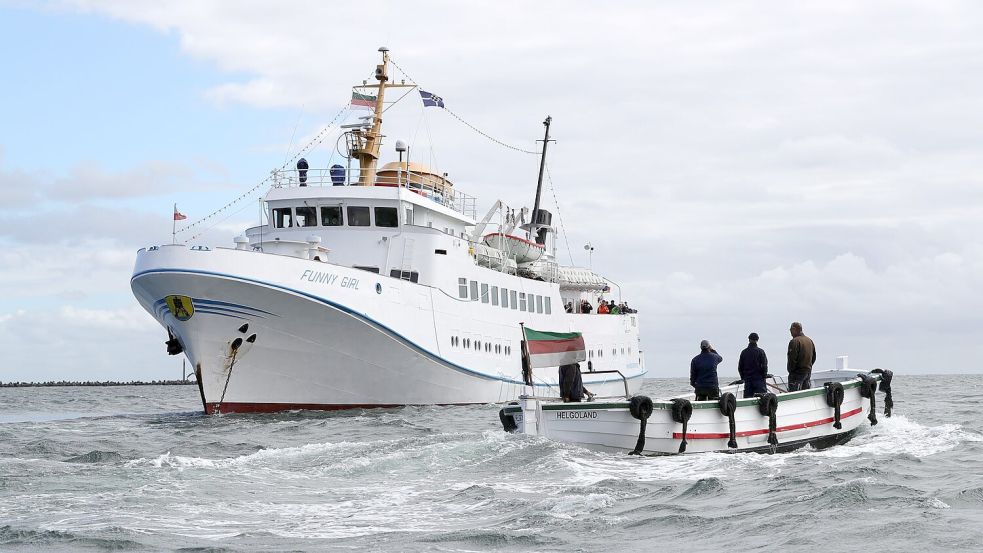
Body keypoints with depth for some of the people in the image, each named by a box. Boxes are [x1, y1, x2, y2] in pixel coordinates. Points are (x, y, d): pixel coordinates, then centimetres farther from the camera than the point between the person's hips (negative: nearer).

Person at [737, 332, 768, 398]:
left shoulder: (744, 352, 5)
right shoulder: (760, 351, -7)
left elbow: (740, 367, 9)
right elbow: (764, 366, -8)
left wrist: (743, 378, 16)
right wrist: (764, 376, 2)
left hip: (747, 379, 4)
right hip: (759, 378, -4)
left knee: (747, 397, 3)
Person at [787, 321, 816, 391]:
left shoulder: (794, 341, -16)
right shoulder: (809, 340, 12)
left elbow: (792, 359, -20)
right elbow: (814, 357, 18)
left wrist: (790, 370, -7)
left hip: (797, 372, -9)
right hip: (808, 371, 9)